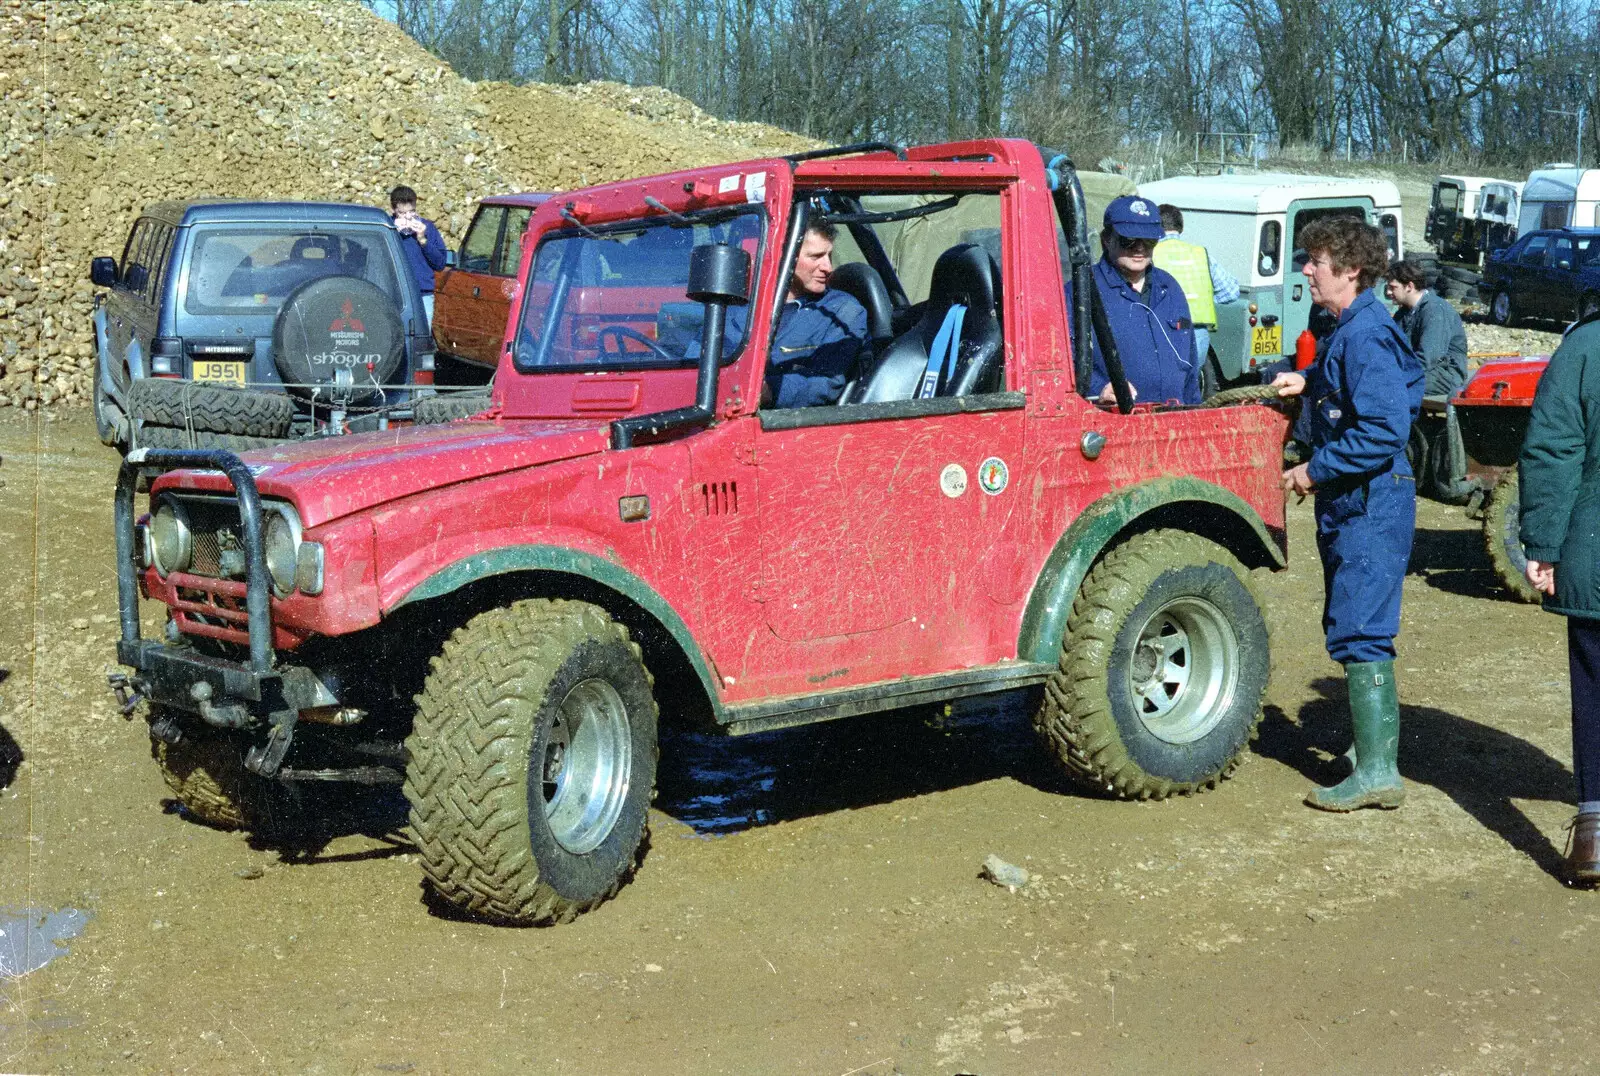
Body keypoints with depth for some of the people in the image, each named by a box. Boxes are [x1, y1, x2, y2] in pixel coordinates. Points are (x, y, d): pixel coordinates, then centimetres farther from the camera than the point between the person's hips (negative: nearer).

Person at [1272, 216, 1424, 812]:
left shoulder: (1366, 334, -19)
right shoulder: (1349, 328, 12)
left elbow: (1385, 429, -26)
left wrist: (1316, 470, -19)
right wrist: (1308, 381, 12)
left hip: (1372, 503, -11)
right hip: (1351, 501, 11)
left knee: (1359, 632, -12)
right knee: (1348, 625, 19)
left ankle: (1377, 770, -11)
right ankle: (1372, 737, 31)